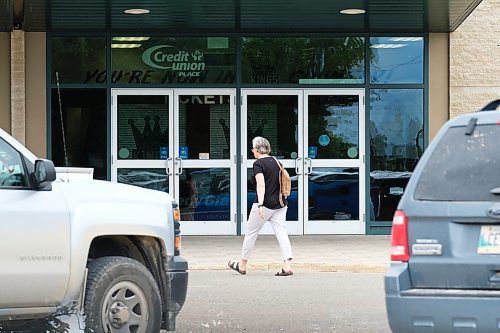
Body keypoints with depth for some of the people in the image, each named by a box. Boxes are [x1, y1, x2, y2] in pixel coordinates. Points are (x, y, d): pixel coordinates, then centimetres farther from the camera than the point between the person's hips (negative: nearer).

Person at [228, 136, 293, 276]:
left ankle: (242, 265, 21)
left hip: (265, 204, -6)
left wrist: (260, 205, -28)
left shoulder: (258, 164, -9)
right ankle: (287, 266, -14)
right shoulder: (276, 161, 11)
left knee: (251, 233, 9)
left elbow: (261, 185, -21)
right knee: (282, 233, -1)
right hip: (280, 205, 6)